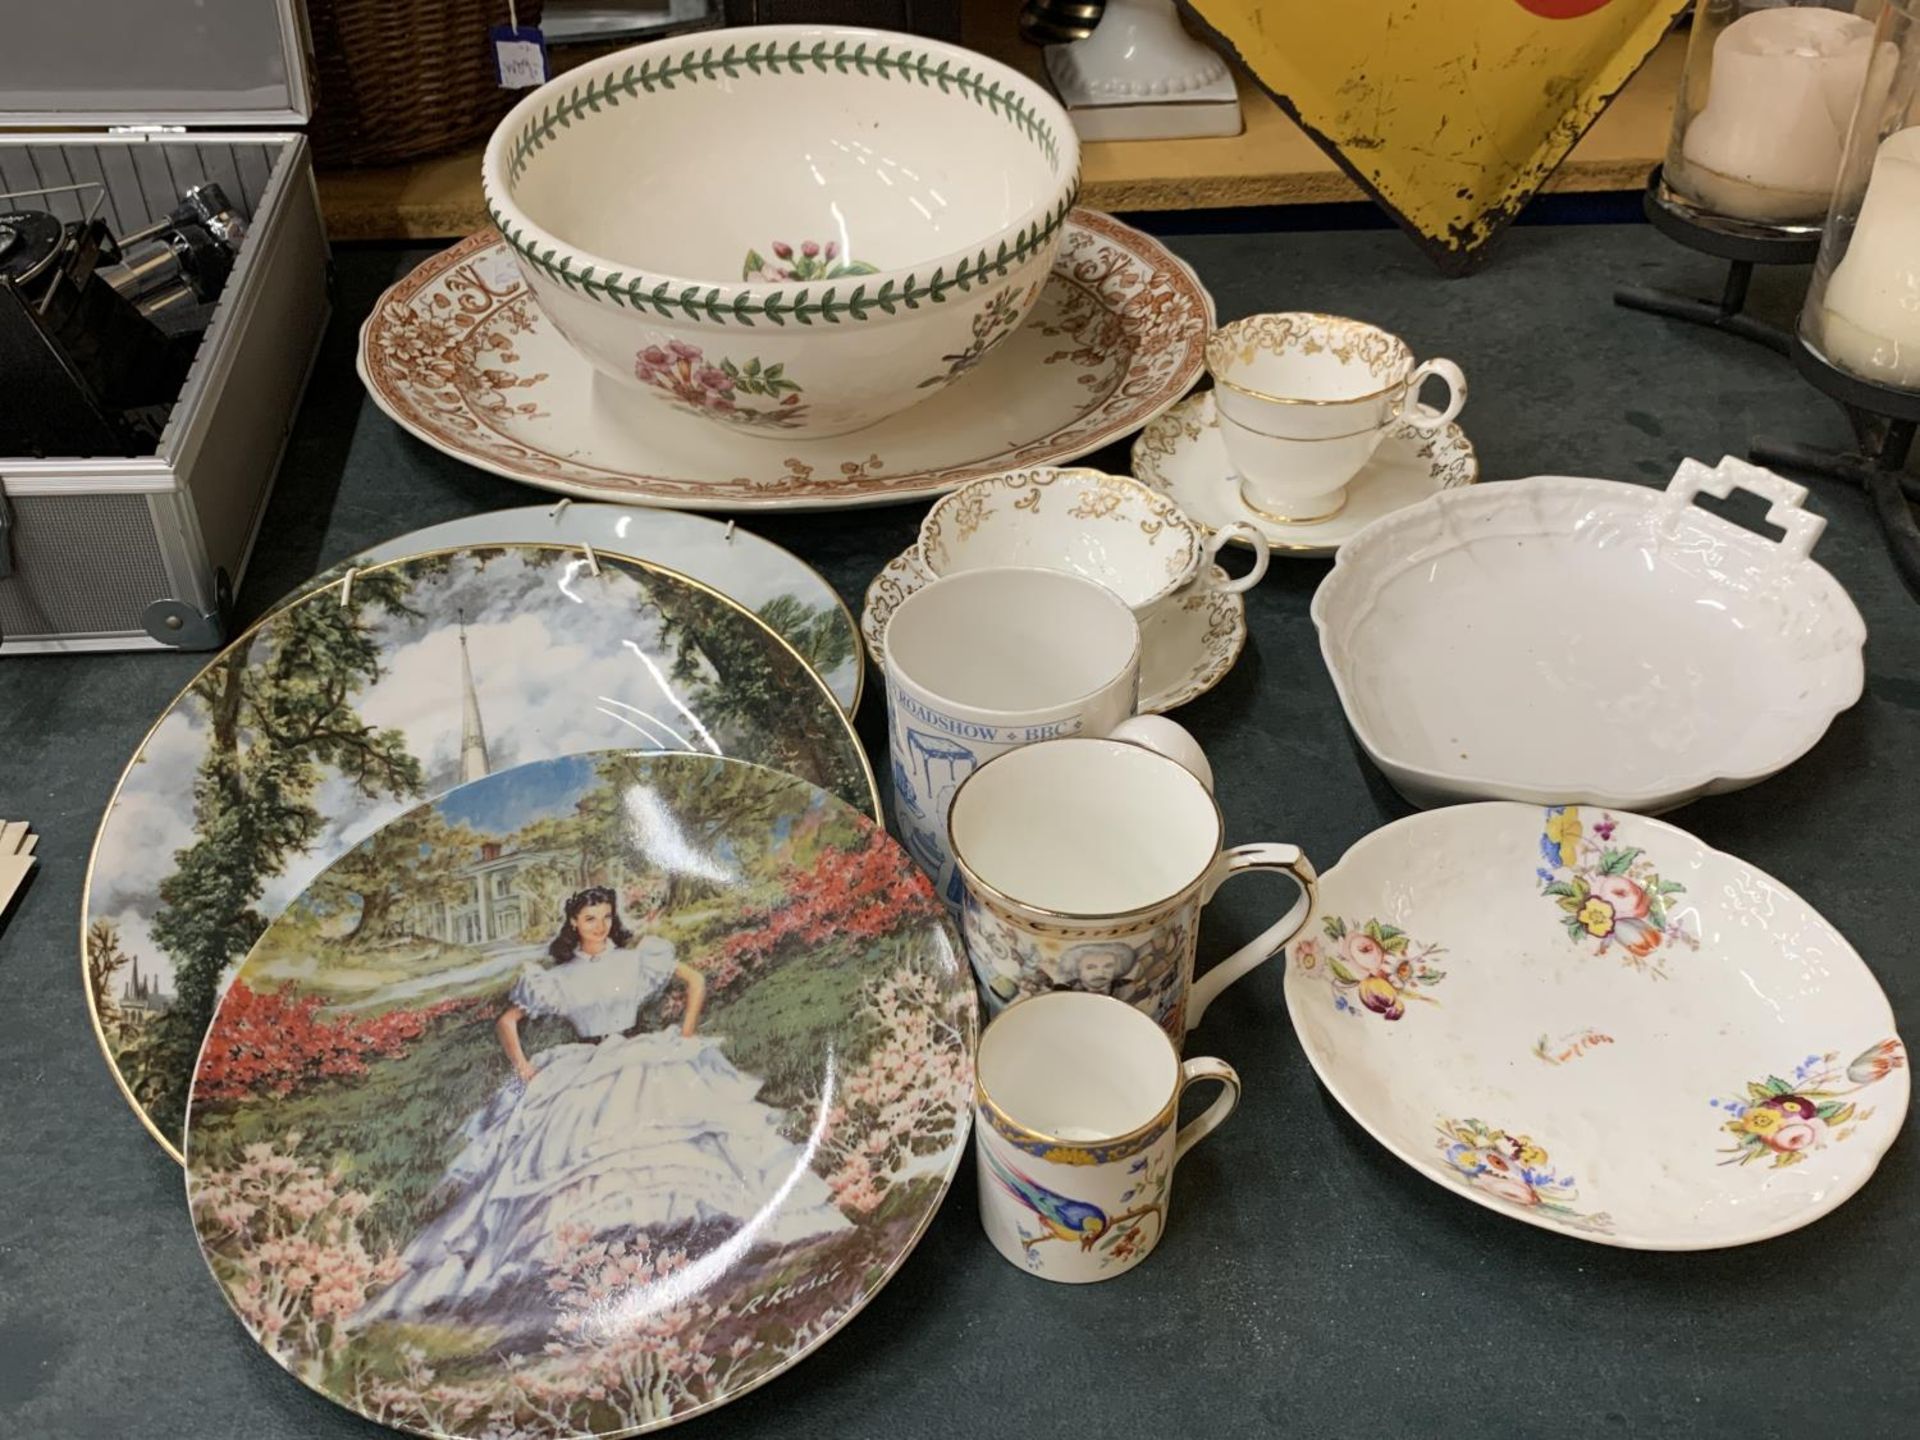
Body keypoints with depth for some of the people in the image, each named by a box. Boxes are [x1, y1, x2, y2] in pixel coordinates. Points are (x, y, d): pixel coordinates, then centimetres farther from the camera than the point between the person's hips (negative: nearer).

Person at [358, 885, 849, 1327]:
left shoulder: (638, 958, 6)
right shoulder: (557, 977, 9)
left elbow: (696, 982, 9)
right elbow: (507, 1021, 17)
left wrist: (684, 1039, 2)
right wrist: (521, 1065, 2)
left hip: (644, 1067, -1)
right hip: (581, 1079, 2)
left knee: (664, 1147, -21)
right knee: (569, 1158, -18)